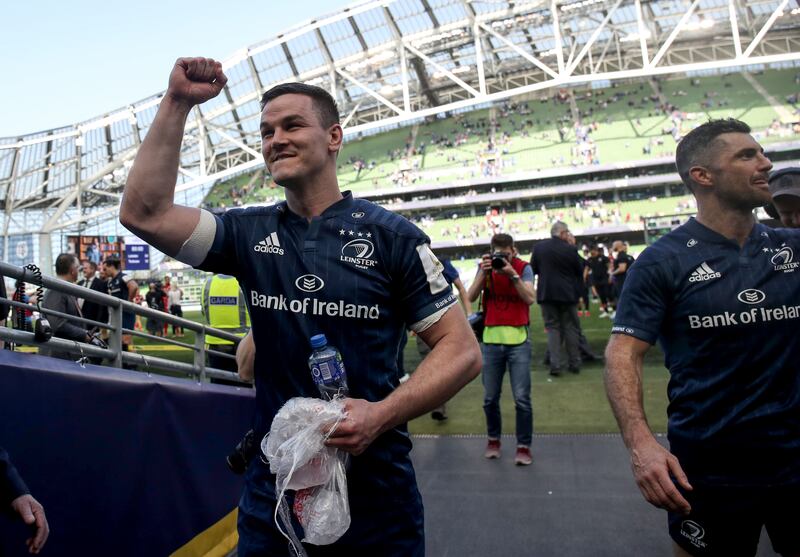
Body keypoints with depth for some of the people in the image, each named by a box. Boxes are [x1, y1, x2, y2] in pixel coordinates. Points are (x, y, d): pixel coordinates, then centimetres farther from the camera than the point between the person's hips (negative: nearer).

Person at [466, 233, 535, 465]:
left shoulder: (523, 268, -3)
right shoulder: (485, 267, 3)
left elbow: (530, 298, -16)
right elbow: (471, 297, -8)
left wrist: (513, 275, -24)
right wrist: (483, 273, -18)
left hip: (518, 341, -2)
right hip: (491, 340, 2)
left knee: (522, 398, -1)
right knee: (490, 398, 9)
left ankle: (524, 446, 11)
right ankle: (493, 440, 28)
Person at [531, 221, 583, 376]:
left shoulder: (539, 247, -4)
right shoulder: (571, 249, -9)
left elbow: (533, 270, 1)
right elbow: (580, 272, -1)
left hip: (546, 293, 1)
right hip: (568, 294, -1)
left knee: (552, 327, 7)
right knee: (571, 328, 11)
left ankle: (555, 364, -1)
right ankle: (574, 363, 18)